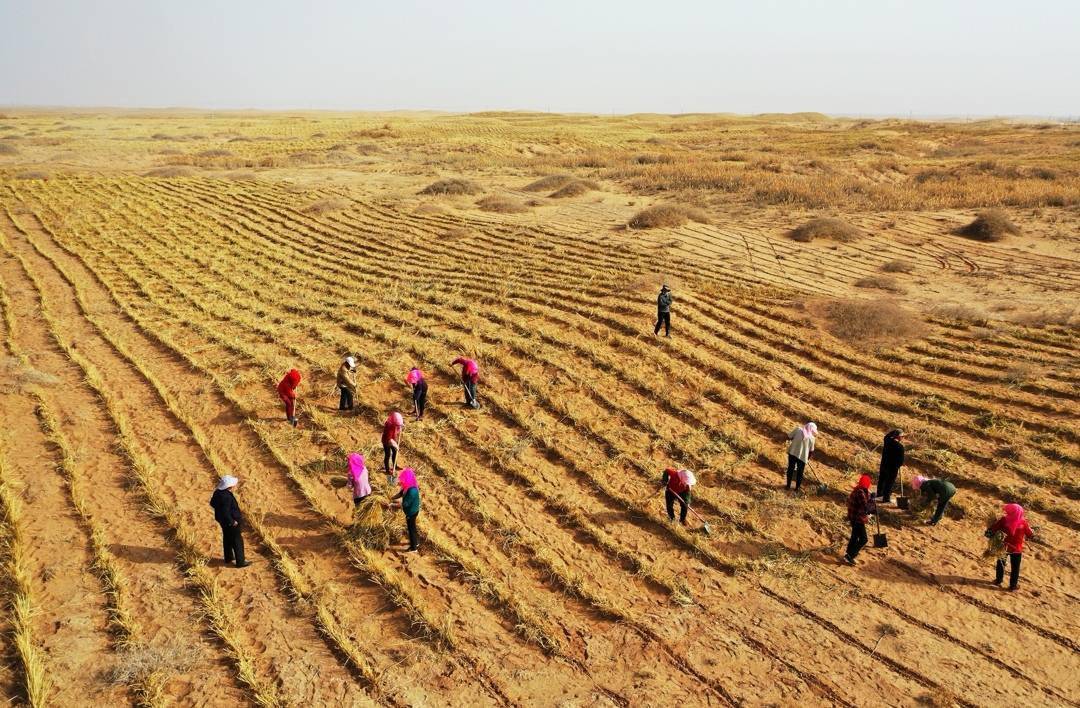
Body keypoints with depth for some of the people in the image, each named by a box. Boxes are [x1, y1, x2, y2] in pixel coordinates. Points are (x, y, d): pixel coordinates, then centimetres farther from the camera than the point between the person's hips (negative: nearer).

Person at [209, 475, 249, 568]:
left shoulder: (218, 492, -6)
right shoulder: (226, 497, -34)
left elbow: (212, 503, 9)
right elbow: (225, 512, -32)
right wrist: (232, 522, -21)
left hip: (222, 519, 9)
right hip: (230, 521, -9)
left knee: (227, 538, 25)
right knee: (237, 541, 5)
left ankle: (228, 557, 42)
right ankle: (240, 562, 15)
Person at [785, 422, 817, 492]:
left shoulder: (798, 430, -7)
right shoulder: (812, 437, -8)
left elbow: (789, 437, -4)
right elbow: (811, 450, 1)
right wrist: (808, 458, 18)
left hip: (792, 453, 2)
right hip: (803, 456, -2)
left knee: (790, 469, 17)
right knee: (800, 472, 16)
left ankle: (788, 485, 26)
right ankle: (797, 487, 26)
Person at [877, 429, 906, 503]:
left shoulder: (887, 440, -8)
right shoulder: (900, 446, -25)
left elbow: (887, 435, 18)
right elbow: (901, 459, -19)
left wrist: (895, 431, 8)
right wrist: (898, 465, 1)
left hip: (883, 465, 6)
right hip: (893, 467, -6)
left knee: (881, 480, 24)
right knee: (889, 483, 8)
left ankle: (879, 494, 43)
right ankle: (886, 499, 17)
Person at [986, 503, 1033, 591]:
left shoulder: (1004, 520, -17)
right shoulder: (1023, 522, -13)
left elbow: (993, 528, -18)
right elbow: (1029, 534, -1)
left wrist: (988, 533, -4)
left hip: (1004, 547, 0)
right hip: (1017, 549, 0)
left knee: (1000, 563, 22)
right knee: (1015, 567, 13)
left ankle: (998, 580, 32)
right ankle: (1013, 585, 19)